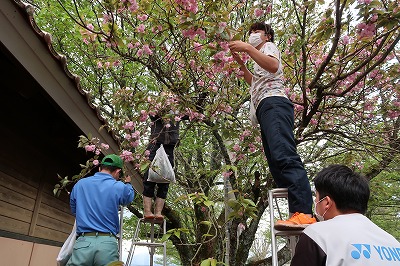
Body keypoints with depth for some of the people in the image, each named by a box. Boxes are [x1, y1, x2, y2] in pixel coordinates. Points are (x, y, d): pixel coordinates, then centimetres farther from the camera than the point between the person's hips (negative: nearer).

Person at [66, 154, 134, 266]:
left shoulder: (79, 184, 7)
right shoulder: (119, 187, -1)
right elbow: (129, 197, 23)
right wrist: (128, 183, 44)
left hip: (83, 243, 2)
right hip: (107, 244, -2)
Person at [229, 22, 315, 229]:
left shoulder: (269, 46, 15)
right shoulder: (260, 56, 40)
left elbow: (274, 66, -9)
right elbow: (254, 83, 50)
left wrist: (247, 48, -9)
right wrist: (240, 62, 41)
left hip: (273, 103, -10)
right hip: (265, 108, 10)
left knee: (284, 155, -30)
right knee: (276, 164, -5)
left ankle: (303, 213, -42)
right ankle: (299, 213, -12)